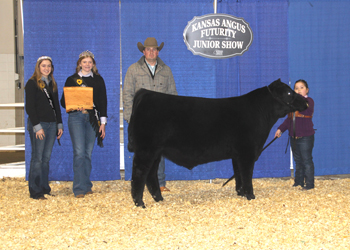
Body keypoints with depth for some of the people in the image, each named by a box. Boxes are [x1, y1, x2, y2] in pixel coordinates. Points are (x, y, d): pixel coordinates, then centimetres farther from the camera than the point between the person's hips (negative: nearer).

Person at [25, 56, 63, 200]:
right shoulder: (32, 83, -3)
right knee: (37, 158, -5)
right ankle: (35, 192, -1)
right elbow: (30, 106, -9)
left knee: (46, 158, 8)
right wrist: (37, 126, -15)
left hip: (52, 124, 6)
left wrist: (59, 124, 13)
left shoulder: (52, 84, 16)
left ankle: (44, 188, 13)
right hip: (38, 124, -6)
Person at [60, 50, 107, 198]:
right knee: (79, 152, -11)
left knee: (88, 153, 6)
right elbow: (63, 101, 6)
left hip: (92, 118, 2)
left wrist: (103, 122, 5)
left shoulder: (98, 80, 12)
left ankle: (87, 186, 15)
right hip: (76, 118, -2)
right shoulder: (72, 79, 7)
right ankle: (79, 188, -10)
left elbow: (103, 101, 11)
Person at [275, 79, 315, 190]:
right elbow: (289, 119, 19)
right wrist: (280, 129, 11)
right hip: (294, 136, 7)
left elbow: (306, 109, -30)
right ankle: (299, 181, 23)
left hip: (306, 137, -7)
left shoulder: (309, 101, -7)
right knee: (298, 161, 14)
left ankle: (309, 183, 3)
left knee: (306, 161, -3)